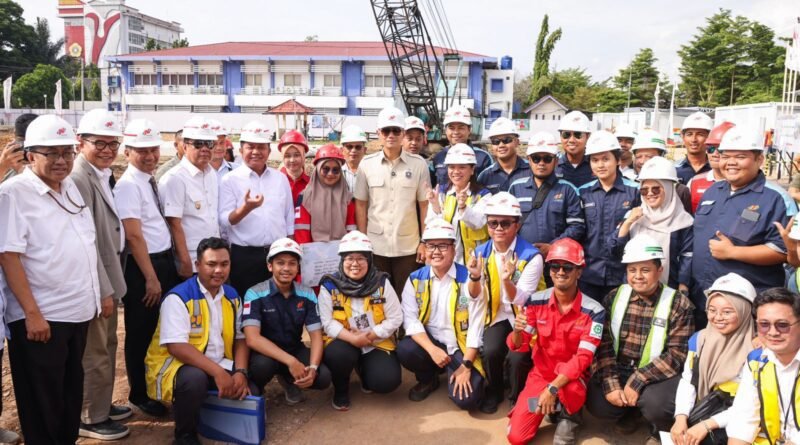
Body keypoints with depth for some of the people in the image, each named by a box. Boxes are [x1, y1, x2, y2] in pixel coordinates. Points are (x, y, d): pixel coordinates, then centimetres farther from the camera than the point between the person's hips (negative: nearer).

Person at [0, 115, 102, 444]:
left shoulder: (70, 186, 10)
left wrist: (99, 295, 13)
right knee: (42, 405, 6)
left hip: (78, 311, 7)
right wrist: (32, 313, -19)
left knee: (71, 394, 18)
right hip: (40, 317, -7)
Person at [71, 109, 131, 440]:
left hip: (108, 277, 9)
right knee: (95, 353, 5)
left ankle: (102, 405, 37)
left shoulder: (102, 175, 9)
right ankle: (90, 418, 21)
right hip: (94, 283, -9)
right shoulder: (79, 179, -20)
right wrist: (103, 289, -19)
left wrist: (110, 283, 12)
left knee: (107, 347, 21)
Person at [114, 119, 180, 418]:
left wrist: (169, 266, 10)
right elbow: (134, 236, -20)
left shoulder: (152, 180, 10)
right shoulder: (128, 185, -16)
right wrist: (151, 278, -19)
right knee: (140, 334, 6)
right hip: (141, 265, -9)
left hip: (165, 259, 9)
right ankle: (139, 396, 22)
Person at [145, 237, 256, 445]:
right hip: (177, 364, -6)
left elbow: (240, 338, 7)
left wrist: (240, 372, -12)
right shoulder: (178, 297, -15)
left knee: (249, 392, -14)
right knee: (194, 378, -37)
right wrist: (218, 372, -31)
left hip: (218, 366, 6)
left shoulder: (232, 296, 6)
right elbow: (177, 347, -24)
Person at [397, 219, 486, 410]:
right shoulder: (415, 279, -2)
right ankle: (428, 379, 6)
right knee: (405, 350, -29)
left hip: (461, 347, -2)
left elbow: (476, 326, -12)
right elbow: (410, 320, -9)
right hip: (430, 342, 3)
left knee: (466, 399, -21)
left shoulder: (468, 279, -11)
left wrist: (466, 365, -16)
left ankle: (453, 372, 16)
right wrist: (432, 350, -24)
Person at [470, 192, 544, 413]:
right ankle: (494, 392, 9)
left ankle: (517, 398, 7)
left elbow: (520, 301, -21)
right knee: (490, 351, -24)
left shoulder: (531, 256, -17)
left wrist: (507, 280, -41)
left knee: (517, 357, -26)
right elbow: (474, 296, -4)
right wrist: (475, 276, -26)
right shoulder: (481, 252, -3)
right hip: (498, 315, 3)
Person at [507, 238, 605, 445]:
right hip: (540, 374, 3)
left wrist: (553, 388, -27)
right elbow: (518, 346, -7)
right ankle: (556, 407, 19)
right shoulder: (535, 301, -9)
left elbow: (583, 358, -18)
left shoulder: (594, 311, -16)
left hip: (572, 378, -2)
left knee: (573, 391, -39)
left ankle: (568, 416, -2)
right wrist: (517, 330, -31)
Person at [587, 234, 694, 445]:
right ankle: (628, 412, 16)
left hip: (657, 375, -3)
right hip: (618, 370, 3)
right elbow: (603, 344, -3)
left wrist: (638, 381, -21)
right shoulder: (614, 298, 1)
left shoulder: (678, 304, -8)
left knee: (657, 405, -32)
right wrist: (610, 384, -16)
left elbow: (677, 354, -13)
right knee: (597, 404, -21)